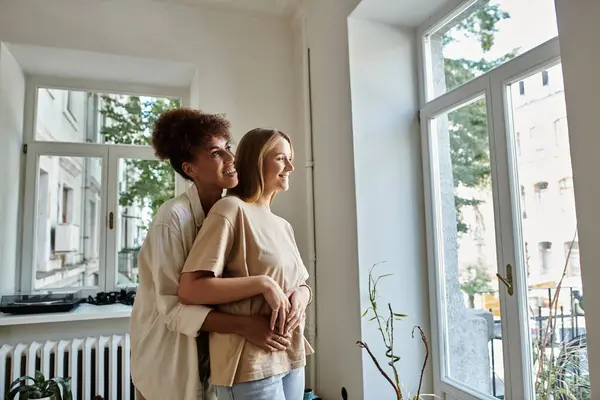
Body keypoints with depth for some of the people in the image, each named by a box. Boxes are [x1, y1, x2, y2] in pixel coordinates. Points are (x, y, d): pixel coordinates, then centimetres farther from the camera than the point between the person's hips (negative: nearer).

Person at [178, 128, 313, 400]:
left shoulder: (283, 226, 11)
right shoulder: (232, 210, -12)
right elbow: (189, 290, -18)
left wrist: (301, 295, -7)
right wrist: (263, 283, -23)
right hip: (250, 365, -7)